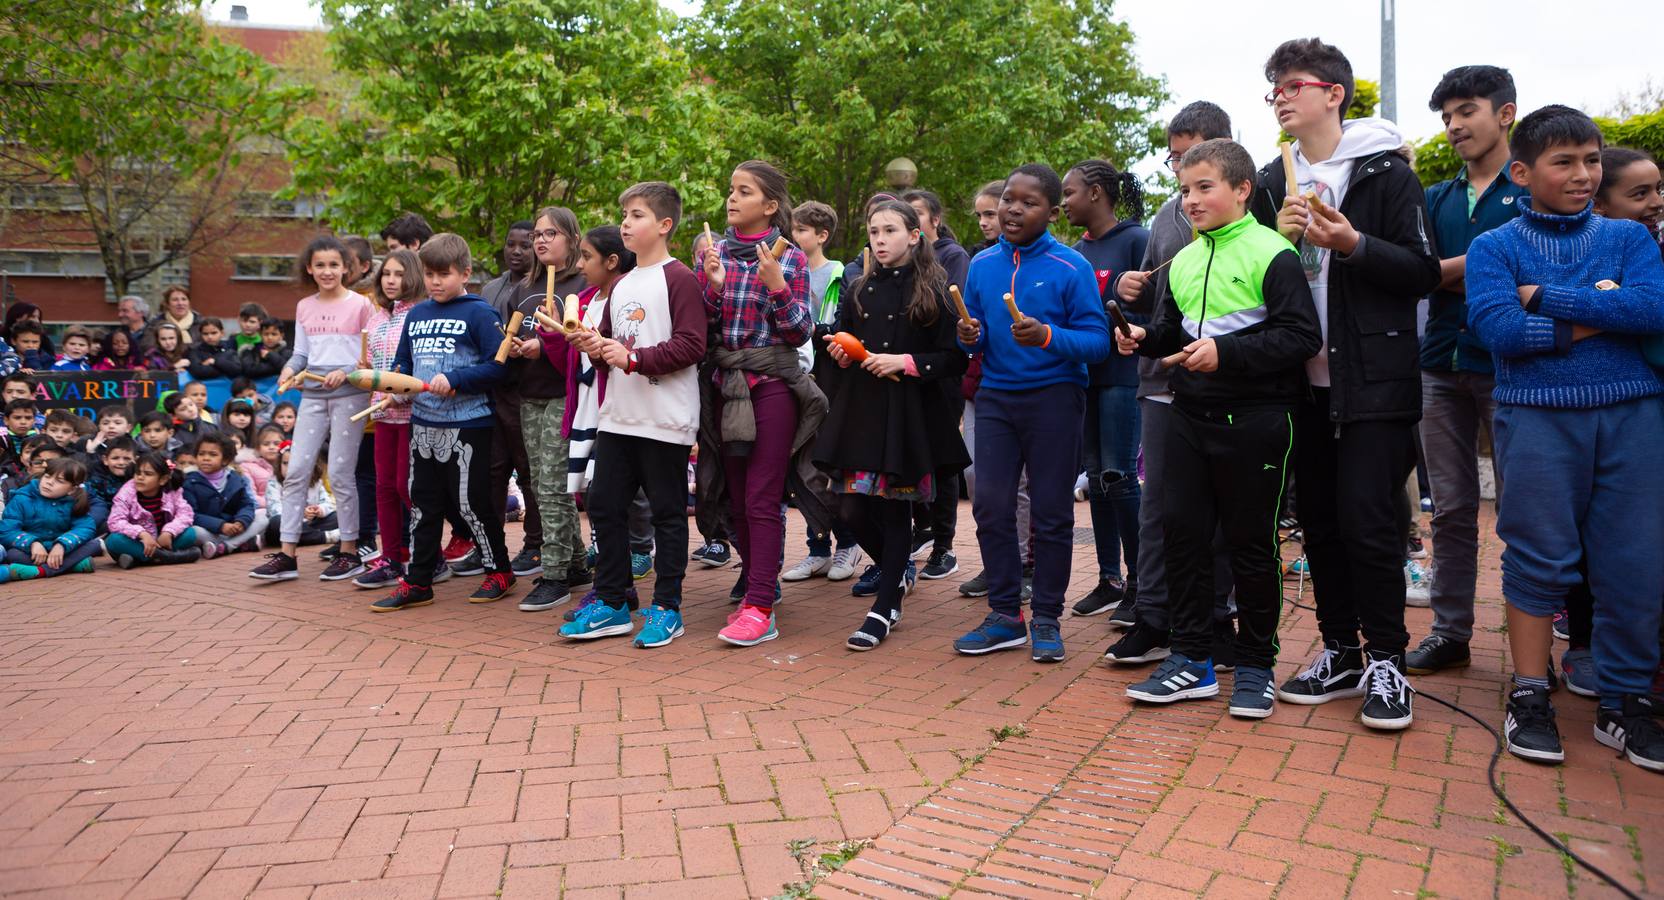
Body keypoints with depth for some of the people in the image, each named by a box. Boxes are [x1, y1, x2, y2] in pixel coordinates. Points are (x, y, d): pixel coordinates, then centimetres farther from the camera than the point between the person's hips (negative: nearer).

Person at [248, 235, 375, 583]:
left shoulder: (360, 304, -2)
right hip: (312, 395, 5)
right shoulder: (304, 307, 13)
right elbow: (300, 354, 13)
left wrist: (346, 372, -18)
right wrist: (288, 369, -7)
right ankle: (286, 555, 7)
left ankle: (350, 552, 10)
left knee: (340, 474, -2)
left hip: (349, 395, -5)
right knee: (295, 471, 1)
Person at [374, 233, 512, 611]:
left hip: (467, 426, -7)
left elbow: (498, 366, -15)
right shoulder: (415, 314, 13)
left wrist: (454, 379, -21)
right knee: (422, 503, 12)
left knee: (470, 501, 0)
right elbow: (402, 362, 21)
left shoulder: (479, 313, -8)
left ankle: (499, 571, 18)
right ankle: (417, 582, 20)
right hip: (422, 424, 7)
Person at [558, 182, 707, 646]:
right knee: (604, 505, 9)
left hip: (665, 420, -8)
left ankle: (666, 608, 13)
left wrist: (633, 357, -20)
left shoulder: (678, 278, -8)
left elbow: (691, 345, -17)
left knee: (667, 512, 2)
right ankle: (610, 603, 21)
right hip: (618, 416, 8)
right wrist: (595, 346, 3)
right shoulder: (621, 285, 18)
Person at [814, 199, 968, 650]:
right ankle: (900, 570, 29)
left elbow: (956, 358, -5)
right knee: (852, 508, 1)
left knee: (895, 509, -1)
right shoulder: (860, 291, 14)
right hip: (860, 408, 5)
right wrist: (840, 354, 3)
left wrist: (906, 362, -15)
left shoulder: (935, 290, -2)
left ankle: (886, 607, 11)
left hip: (909, 412, -5)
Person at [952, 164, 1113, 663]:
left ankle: (1047, 621, 17)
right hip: (996, 396, 4)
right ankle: (1005, 616, 14)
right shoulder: (982, 264, 7)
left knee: (1052, 513, 4)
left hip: (1054, 397, -4)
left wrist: (1047, 336, -26)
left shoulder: (1071, 267, -7)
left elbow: (1097, 340, -11)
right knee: (990, 507, 1)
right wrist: (971, 337, -10)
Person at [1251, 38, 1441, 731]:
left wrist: (1354, 245, -20)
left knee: (1368, 521, -7)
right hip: (1303, 381, 5)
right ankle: (1340, 652, 21)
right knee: (1319, 522, 9)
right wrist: (1276, 236, -5)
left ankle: (1386, 661, 7)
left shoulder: (1386, 171, -1)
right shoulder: (1273, 182, 13)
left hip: (1373, 383, -5)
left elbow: (1423, 271, -5)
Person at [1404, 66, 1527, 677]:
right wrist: (1481, 277, -10)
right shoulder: (1436, 200, 16)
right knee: (1450, 509, 7)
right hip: (1443, 366, 4)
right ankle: (1450, 631, 15)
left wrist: (1442, 270, -11)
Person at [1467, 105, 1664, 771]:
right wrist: (1596, 316, -7)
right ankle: (1530, 697, 13)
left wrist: (1545, 297, -9)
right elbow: (1497, 327, -12)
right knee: (1539, 558, 1)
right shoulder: (1495, 246, 5)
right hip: (1538, 417, -2)